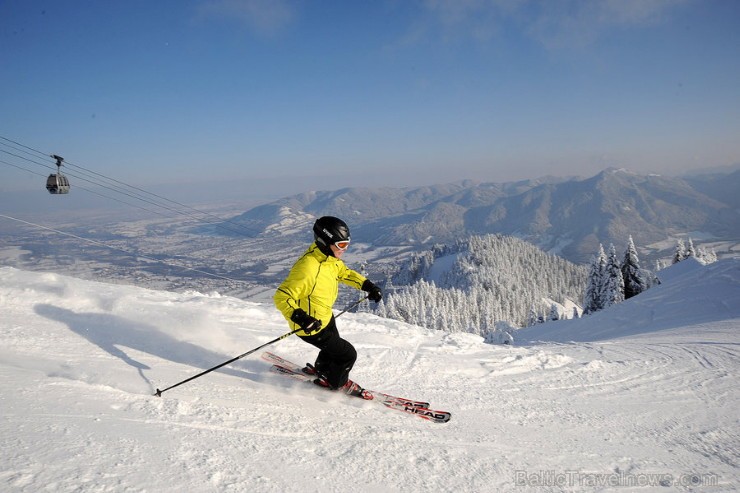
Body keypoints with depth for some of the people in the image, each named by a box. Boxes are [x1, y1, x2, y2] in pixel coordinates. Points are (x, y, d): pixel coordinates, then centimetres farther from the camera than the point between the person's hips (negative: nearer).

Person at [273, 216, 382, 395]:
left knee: (333, 347, 32)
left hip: (326, 316, 9)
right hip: (310, 326, -9)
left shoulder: (331, 259, -8)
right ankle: (336, 383, 28)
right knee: (347, 354, -1)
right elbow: (282, 297, -35)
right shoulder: (308, 268, -37)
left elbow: (345, 273, 12)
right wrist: (299, 317, -49)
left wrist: (368, 286, 0)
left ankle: (321, 369, 62)